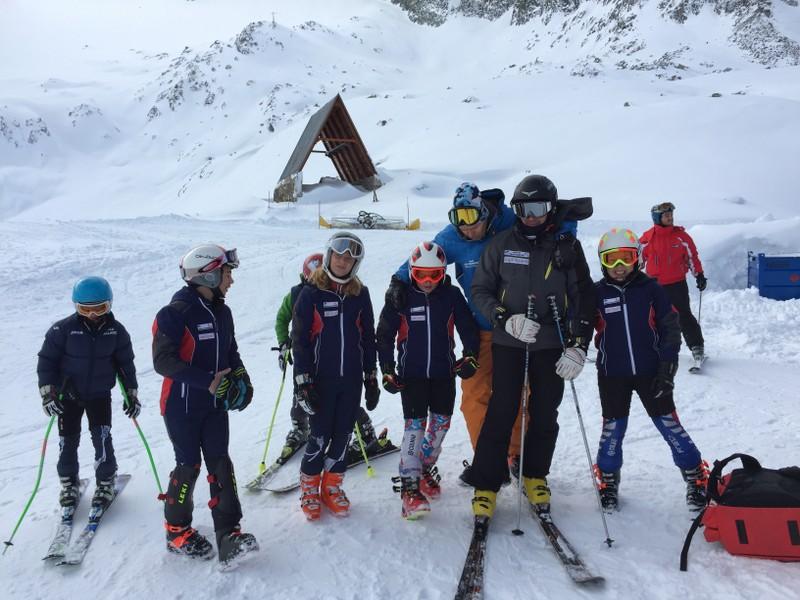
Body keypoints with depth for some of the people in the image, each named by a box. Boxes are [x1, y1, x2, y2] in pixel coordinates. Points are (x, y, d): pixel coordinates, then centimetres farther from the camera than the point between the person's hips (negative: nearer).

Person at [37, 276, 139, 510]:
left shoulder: (116, 330, -7)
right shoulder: (63, 329, -14)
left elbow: (125, 364, 3)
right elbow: (46, 361, -7)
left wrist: (132, 394, 3)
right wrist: (47, 392, -12)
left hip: (100, 394, 0)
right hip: (68, 395, 0)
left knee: (102, 438, -9)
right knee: (68, 441, 6)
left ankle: (105, 483, 9)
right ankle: (69, 484, 28)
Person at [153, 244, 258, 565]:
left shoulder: (222, 312, 7)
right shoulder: (176, 313, -17)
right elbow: (164, 360, -22)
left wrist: (240, 374, -2)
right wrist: (208, 382, -27)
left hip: (215, 404, 6)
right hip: (182, 405, -6)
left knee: (220, 463, 2)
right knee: (189, 466, 4)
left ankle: (228, 536, 4)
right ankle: (177, 531, 25)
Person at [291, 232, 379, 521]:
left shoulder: (360, 293, 5)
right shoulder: (311, 293, -6)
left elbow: (368, 337, 10)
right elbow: (300, 339, -6)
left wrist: (371, 377, 9)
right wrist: (303, 382, -10)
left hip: (352, 379, 4)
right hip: (321, 379, -3)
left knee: (343, 435, 10)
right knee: (320, 436, 1)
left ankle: (332, 486, 27)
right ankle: (309, 488, 22)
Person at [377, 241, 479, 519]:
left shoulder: (452, 295, -2)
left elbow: (468, 327, 6)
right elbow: (384, 335, 1)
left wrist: (470, 356, -6)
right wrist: (387, 370, -3)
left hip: (444, 371, 3)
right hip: (411, 373, -3)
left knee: (441, 422, 9)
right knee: (415, 424, -9)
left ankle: (425, 469, 32)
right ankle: (409, 485, -5)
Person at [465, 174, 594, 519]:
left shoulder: (568, 246, 2)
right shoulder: (502, 244, 0)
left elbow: (583, 298, 3)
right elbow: (480, 290, 2)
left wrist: (578, 346, -7)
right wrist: (507, 320, -14)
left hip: (551, 345, 2)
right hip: (508, 343, -1)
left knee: (545, 416, 8)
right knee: (501, 413, -5)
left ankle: (535, 477, 28)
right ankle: (485, 485, 6)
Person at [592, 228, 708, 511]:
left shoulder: (651, 289, -3)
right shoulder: (597, 293, -2)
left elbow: (671, 330, 0)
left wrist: (667, 370, -5)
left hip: (650, 372, 0)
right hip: (612, 375, 1)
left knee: (669, 424, 3)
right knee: (613, 428, 8)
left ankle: (697, 479, 18)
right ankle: (608, 482, 26)